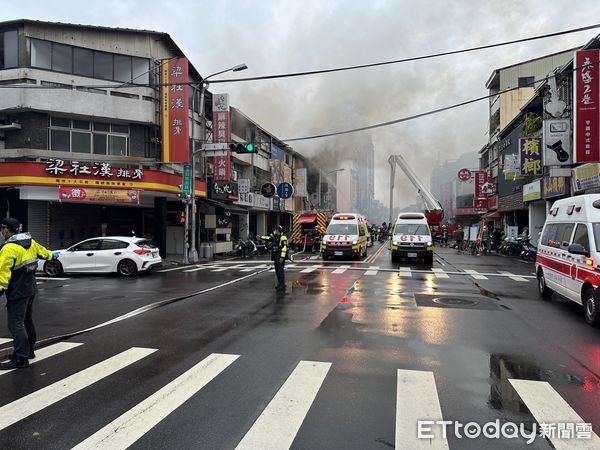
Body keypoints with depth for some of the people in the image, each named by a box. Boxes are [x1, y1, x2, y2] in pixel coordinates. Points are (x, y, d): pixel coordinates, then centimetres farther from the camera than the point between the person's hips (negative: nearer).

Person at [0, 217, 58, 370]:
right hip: (31, 289, 9)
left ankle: (20, 358, -6)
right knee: (27, 320, 20)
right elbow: (42, 250, 26)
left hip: (17, 292, -9)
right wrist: (52, 255, 46)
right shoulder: (30, 242, 7)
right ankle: (28, 350, 32)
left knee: (16, 324, -6)